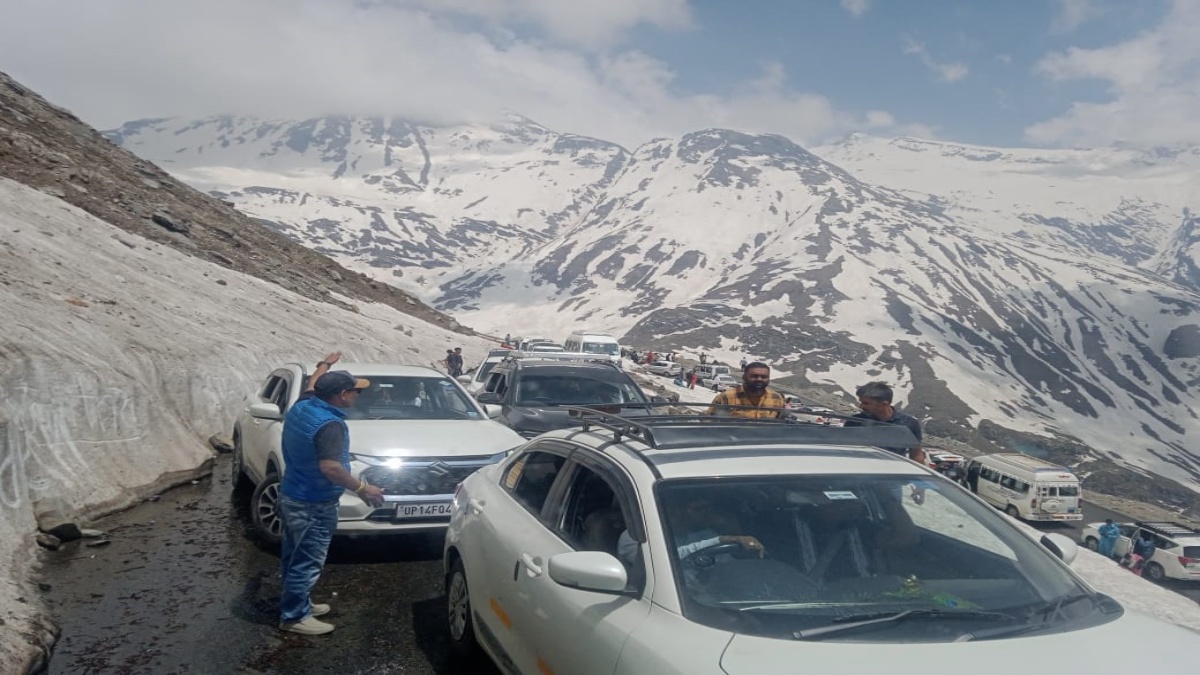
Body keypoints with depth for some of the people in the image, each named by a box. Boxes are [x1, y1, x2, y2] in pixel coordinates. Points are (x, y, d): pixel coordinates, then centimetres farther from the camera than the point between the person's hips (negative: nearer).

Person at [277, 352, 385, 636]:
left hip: (291, 496, 10)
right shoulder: (329, 424, -27)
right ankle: (293, 616, 15)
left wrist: (325, 365, 40)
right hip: (312, 506, -10)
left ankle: (297, 603, 36)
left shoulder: (303, 405, 0)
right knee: (307, 562, 3)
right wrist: (361, 488, -25)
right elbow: (329, 467, -35)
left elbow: (312, 385, 23)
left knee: (294, 555, 21)